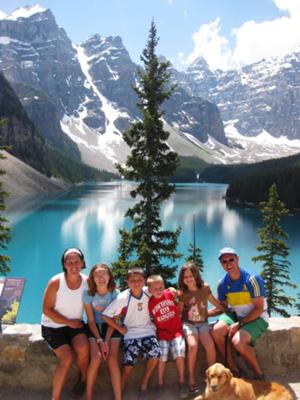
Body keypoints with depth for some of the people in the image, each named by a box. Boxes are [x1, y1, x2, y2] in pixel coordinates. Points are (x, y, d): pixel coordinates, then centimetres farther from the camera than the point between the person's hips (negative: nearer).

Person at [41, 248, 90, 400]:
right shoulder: (55, 282, -18)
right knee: (66, 357, -22)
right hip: (53, 326, -2)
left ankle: (83, 379, 7)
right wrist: (68, 322, -16)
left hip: (75, 323, 3)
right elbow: (47, 310, -13)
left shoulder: (87, 282, -9)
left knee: (83, 349, -24)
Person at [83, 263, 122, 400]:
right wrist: (100, 340, -18)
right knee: (96, 357, -23)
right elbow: (91, 321, -9)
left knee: (112, 358, -21)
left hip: (111, 327, 0)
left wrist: (106, 340, -19)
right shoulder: (88, 293, -14)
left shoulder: (115, 293, -13)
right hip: (95, 327, 0)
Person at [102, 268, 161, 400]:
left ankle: (144, 384, 5)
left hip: (148, 331, 2)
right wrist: (120, 329, -11)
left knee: (155, 354, -21)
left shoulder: (148, 292, -9)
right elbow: (106, 316, -14)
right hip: (131, 334, -2)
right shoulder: (122, 298, -18)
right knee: (129, 364, -14)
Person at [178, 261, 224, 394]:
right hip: (188, 324, -1)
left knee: (210, 346, -23)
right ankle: (191, 379, -12)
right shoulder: (182, 293, -4)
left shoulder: (205, 288, -2)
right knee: (193, 346, -28)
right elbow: (179, 311, 6)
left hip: (203, 323, 1)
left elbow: (215, 303, 12)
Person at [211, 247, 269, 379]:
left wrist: (239, 324, -22)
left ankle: (259, 373, -2)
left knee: (238, 341, -29)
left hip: (256, 317, -5)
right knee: (217, 331, -20)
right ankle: (233, 368, -1)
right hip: (235, 314, 5)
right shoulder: (222, 283, -5)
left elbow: (259, 309, -18)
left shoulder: (252, 279, -21)